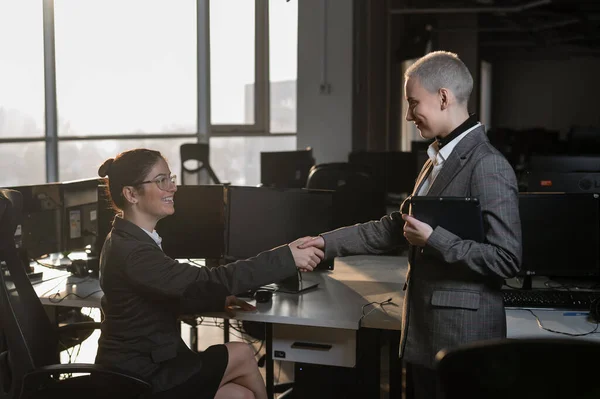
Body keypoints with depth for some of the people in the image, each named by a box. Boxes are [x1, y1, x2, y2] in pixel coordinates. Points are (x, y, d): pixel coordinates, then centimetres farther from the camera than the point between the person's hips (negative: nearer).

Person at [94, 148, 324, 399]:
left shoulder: (129, 240, 7)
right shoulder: (131, 252, -24)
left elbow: (167, 299, 14)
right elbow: (205, 281, -31)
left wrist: (219, 300, 0)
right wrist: (287, 258, -31)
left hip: (143, 367, 9)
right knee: (242, 355, -4)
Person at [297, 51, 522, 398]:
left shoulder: (488, 167, -17)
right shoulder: (438, 159, 11)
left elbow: (507, 260, -20)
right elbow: (394, 228, 16)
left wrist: (433, 239, -21)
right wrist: (328, 243, 11)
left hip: (462, 336, -8)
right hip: (424, 332, 8)